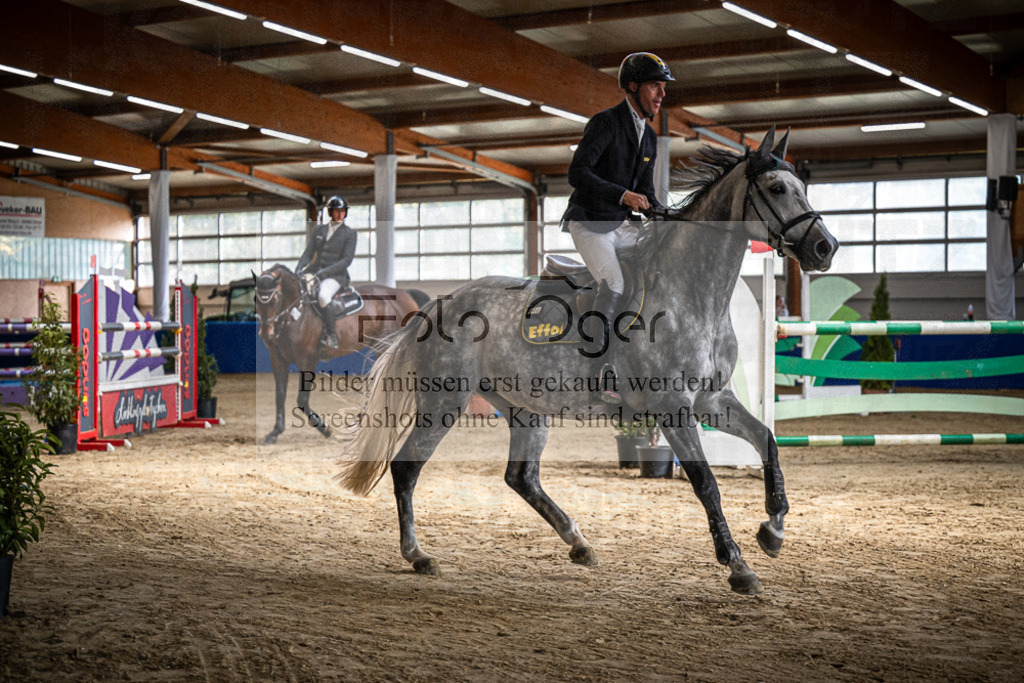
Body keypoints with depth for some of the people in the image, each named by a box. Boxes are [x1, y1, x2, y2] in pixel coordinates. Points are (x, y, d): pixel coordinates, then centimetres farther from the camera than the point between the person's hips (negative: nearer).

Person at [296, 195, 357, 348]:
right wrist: (299, 268, -7)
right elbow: (308, 253, 13)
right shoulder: (319, 229, 14)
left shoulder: (349, 234, 0)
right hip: (314, 272, 5)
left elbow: (347, 260, -9)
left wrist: (325, 272, -20)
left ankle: (331, 335, -21)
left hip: (336, 275, -5)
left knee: (323, 296, -36)